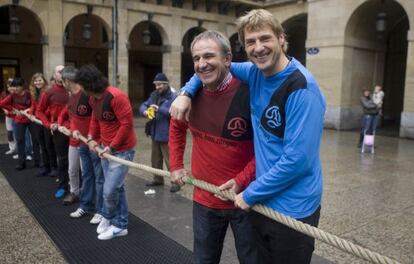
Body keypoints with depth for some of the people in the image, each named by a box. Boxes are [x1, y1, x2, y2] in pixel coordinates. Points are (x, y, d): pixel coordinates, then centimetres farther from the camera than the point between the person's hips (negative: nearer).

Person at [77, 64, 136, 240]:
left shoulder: (116, 96, -23)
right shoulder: (93, 98, 5)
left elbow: (127, 124, -23)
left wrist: (112, 147, -18)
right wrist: (91, 138, 2)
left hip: (121, 150, -8)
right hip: (106, 148, 8)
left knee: (109, 190, -3)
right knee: (117, 187, 16)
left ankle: (108, 217, 24)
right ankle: (120, 225, 29)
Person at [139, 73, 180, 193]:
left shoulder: (173, 97, -13)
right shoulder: (154, 95, 10)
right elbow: (143, 106, 8)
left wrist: (159, 109, -27)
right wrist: (145, 111, -16)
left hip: (166, 135, -8)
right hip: (155, 133, 8)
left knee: (170, 160, -3)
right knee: (155, 159, 18)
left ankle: (175, 182, 6)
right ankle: (158, 179, 33)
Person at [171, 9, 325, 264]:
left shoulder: (302, 87, -21)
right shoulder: (255, 73, 0)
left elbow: (298, 159, -25)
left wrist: (251, 194, -15)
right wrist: (186, 92, 0)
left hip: (293, 210, -7)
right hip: (262, 202, 7)